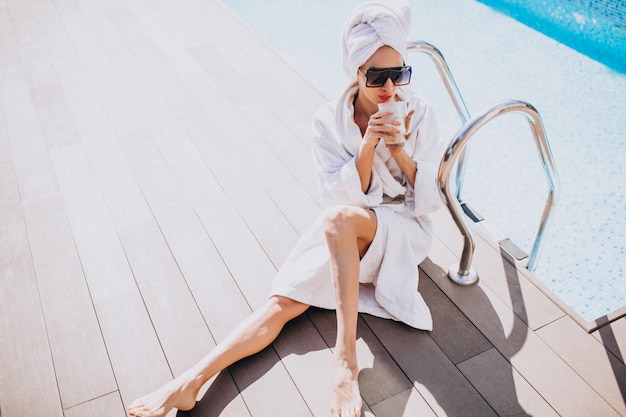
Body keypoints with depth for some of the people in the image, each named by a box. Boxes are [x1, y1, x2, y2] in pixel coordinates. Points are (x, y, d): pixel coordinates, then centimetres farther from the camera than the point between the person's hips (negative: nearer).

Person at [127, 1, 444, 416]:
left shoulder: (419, 115, -8)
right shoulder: (329, 121, -6)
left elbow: (428, 202, -7)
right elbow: (342, 195, -13)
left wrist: (398, 150, -21)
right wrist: (367, 145, -26)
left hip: (404, 231, -2)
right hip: (344, 236, 2)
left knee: (339, 219, -36)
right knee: (284, 301, -18)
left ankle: (346, 358, -32)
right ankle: (189, 383, -20)